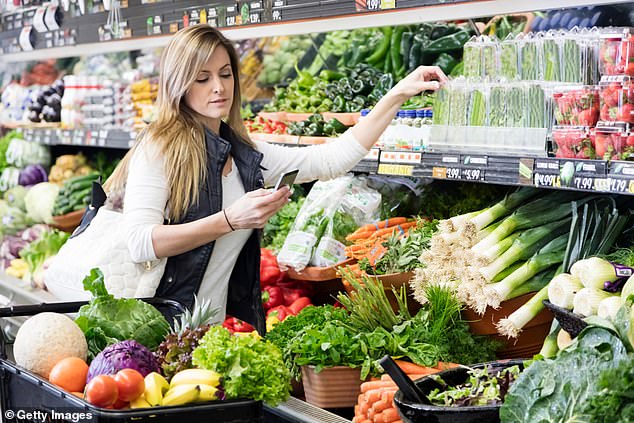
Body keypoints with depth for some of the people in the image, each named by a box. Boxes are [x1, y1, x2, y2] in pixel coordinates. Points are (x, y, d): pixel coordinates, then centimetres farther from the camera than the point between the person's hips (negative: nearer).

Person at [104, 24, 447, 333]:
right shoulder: (160, 147, -10)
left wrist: (399, 94, 4)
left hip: (217, 328, 6)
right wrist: (230, 220, -25)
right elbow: (140, 243, -20)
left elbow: (332, 160, 8)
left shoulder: (248, 156, 10)